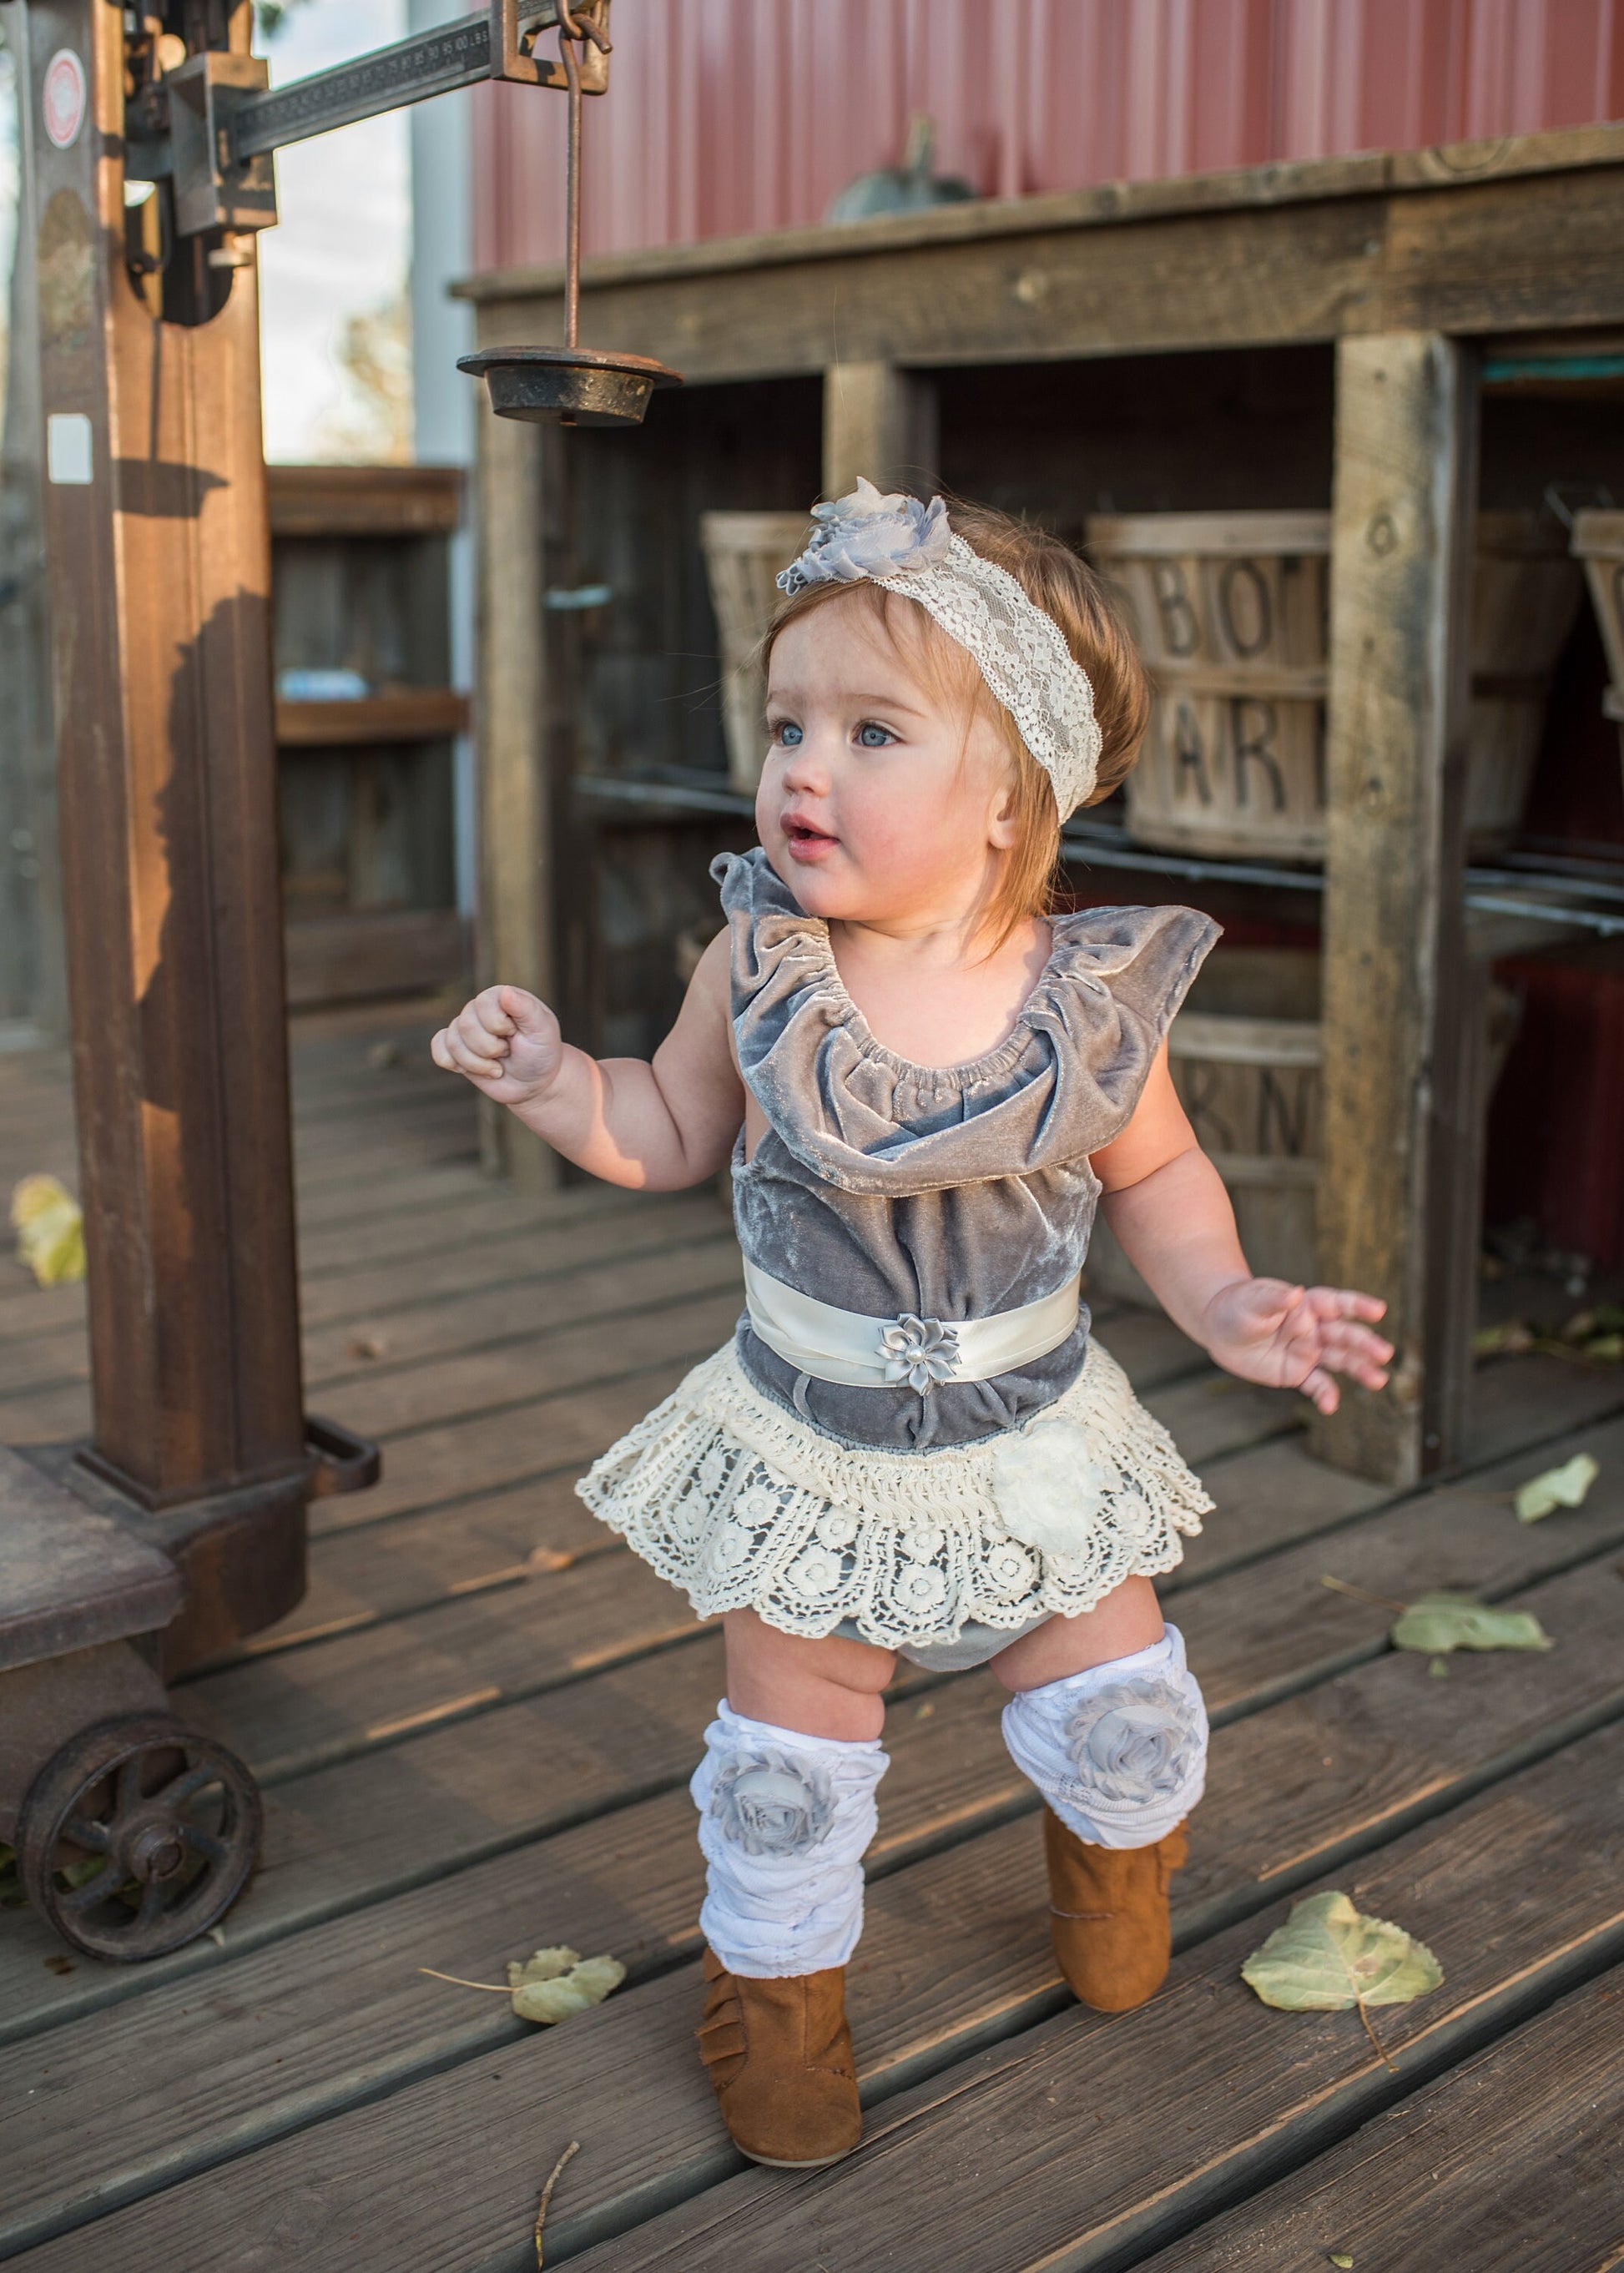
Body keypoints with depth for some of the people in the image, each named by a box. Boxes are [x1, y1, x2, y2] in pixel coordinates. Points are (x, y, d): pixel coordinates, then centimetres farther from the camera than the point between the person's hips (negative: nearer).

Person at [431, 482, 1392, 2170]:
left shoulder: (1093, 996, -17)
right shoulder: (761, 967, -17)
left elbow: (1154, 1173, 1)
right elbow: (670, 1133, -1)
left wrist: (1225, 1302, -14)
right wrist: (553, 1082, -18)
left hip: (1033, 1440, 1)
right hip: (809, 1448, 0)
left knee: (1121, 1708, 13)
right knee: (789, 1754, 10)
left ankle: (1117, 1846, 50)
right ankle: (775, 1974, 40)